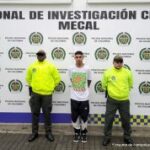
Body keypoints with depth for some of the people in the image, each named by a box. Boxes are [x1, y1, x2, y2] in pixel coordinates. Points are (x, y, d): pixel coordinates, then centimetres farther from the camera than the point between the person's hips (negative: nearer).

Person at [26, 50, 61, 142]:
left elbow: (57, 78, 3)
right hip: (35, 93, 2)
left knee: (47, 114, 7)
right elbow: (28, 78, 19)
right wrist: (31, 86, 12)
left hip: (47, 94, -2)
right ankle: (34, 132, 23)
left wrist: (51, 87, 5)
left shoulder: (50, 66, -2)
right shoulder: (32, 66, 4)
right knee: (35, 113, 10)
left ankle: (48, 132, 20)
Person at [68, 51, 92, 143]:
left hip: (84, 98, -1)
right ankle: (77, 133, 27)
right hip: (74, 97, 2)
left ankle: (84, 133, 26)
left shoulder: (87, 69, -7)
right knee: (75, 117, 9)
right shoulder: (71, 69, -3)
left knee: (84, 117, 8)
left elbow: (89, 82, 5)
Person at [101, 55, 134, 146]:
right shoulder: (108, 72, -7)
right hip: (112, 100, -1)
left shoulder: (127, 72, -3)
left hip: (124, 100, 1)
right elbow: (104, 85, 6)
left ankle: (127, 137, 31)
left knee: (126, 119, 13)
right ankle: (107, 137, 22)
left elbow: (130, 85, 12)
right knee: (109, 119, 6)